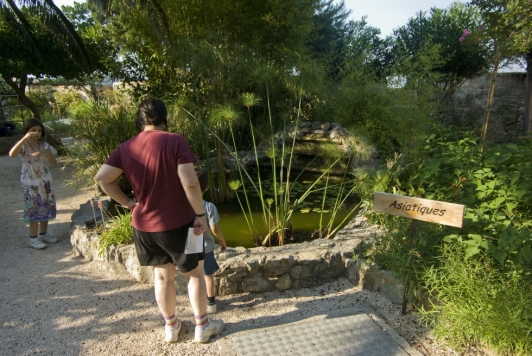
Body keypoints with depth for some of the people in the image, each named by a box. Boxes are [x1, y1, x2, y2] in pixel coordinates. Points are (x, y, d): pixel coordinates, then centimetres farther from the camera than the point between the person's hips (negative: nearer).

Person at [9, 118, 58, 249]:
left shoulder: (44, 145, 2)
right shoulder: (23, 145, -9)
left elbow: (54, 162, -5)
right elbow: (11, 154, -32)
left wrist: (45, 153, -23)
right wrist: (24, 139, -37)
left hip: (45, 182, 5)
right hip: (30, 183, -5)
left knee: (46, 208, 11)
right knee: (34, 209, -1)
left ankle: (43, 234, 25)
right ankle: (33, 238, 10)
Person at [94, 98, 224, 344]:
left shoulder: (126, 148, 0)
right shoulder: (174, 141, -15)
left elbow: (101, 178, -2)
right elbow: (190, 183, -22)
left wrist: (126, 202, 7)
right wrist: (200, 215, -13)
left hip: (144, 224, 5)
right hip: (178, 222, -5)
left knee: (162, 276, 21)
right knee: (195, 273, 14)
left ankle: (170, 327, 36)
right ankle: (202, 326, 27)